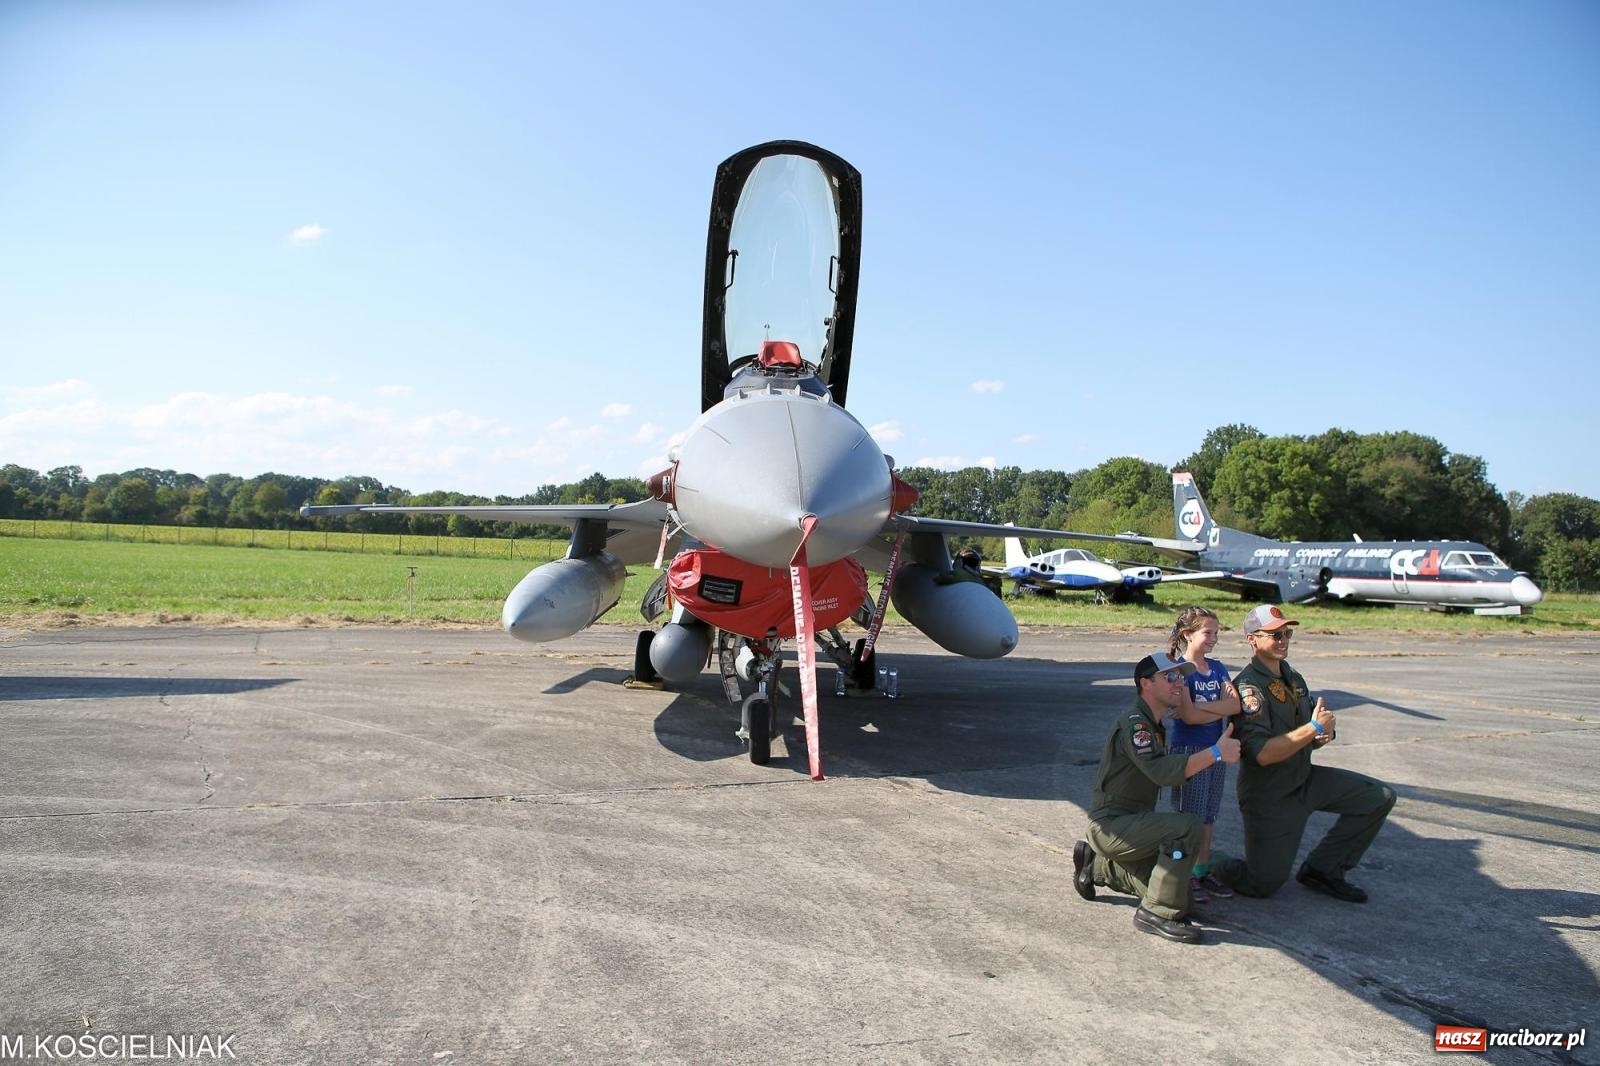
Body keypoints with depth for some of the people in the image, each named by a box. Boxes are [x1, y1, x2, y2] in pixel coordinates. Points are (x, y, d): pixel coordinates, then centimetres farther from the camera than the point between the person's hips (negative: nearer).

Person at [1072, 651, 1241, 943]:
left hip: (1130, 823, 10)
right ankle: (1157, 913, -17)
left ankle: (1096, 867, 26)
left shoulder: (1153, 726, 15)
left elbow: (1172, 773, 16)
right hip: (1111, 825, -10)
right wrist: (1215, 753, -33)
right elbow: (1161, 772, -32)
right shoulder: (1134, 723, -18)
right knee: (1187, 827, -27)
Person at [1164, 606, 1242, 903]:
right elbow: (1189, 716, -20)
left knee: (1208, 816, 13)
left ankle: (1202, 870, 23)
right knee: (1189, 817, -1)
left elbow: (1235, 705, -6)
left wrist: (1199, 707, -17)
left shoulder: (1217, 669, 9)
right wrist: (1220, 709, -9)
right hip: (1187, 750, -7)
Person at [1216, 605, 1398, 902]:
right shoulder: (1248, 687, -22)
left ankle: (1322, 868, 13)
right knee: (1266, 884, -5)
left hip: (1306, 778, 8)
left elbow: (1306, 738, 15)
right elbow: (1262, 753, -30)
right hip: (1269, 796, -8)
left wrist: (1324, 735, -8)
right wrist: (1314, 728, -27)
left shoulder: (1294, 679, 6)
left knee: (1380, 797, 4)